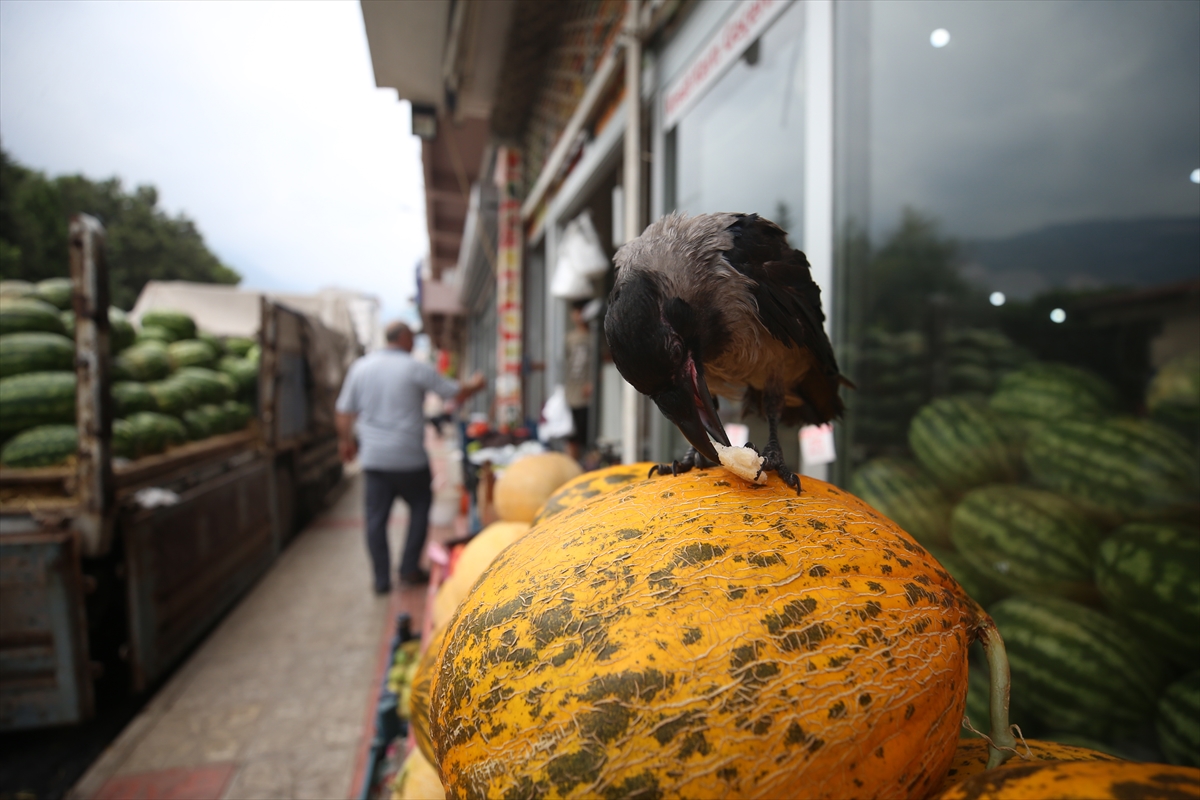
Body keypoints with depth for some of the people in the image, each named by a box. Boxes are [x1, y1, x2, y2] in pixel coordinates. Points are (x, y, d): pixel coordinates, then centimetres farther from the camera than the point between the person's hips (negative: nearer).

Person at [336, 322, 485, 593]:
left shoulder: (360, 367, 5)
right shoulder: (415, 369, -7)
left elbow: (345, 411, 10)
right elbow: (457, 393, 0)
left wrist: (346, 440, 25)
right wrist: (475, 385, 21)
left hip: (373, 458, 4)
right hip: (409, 457, -4)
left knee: (376, 517, 9)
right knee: (420, 508, 15)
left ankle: (381, 579, 15)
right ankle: (409, 568, 16)